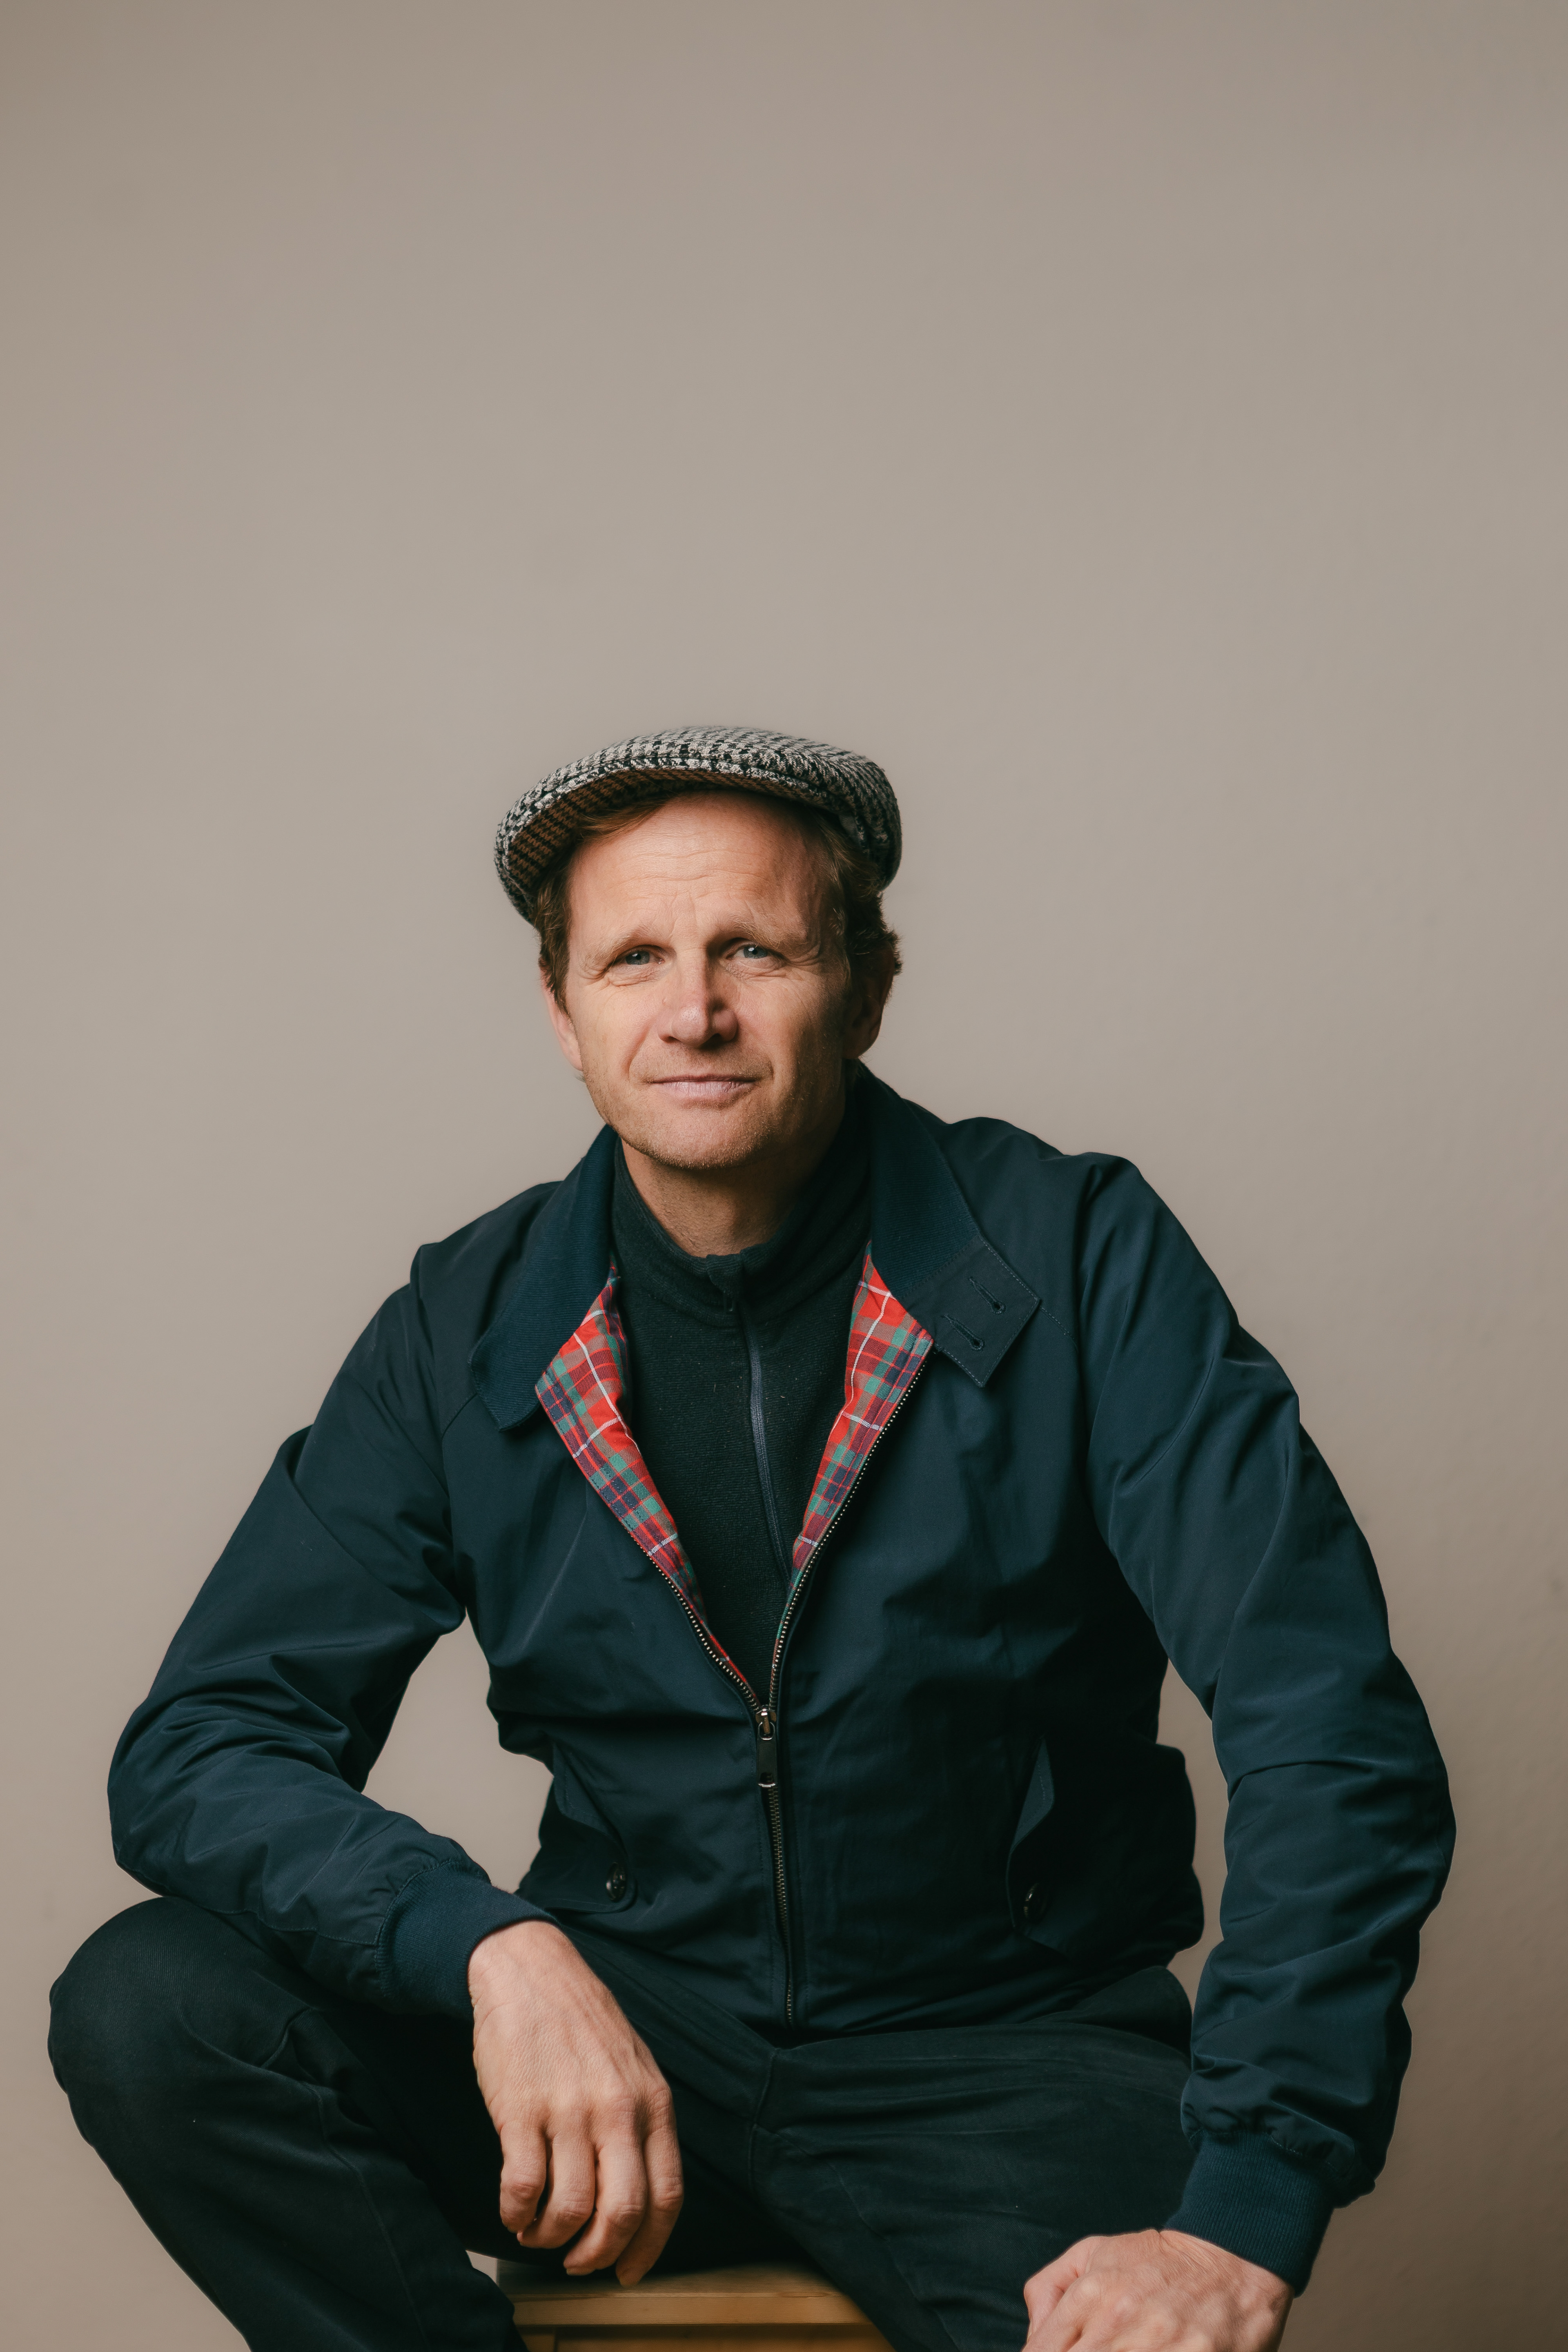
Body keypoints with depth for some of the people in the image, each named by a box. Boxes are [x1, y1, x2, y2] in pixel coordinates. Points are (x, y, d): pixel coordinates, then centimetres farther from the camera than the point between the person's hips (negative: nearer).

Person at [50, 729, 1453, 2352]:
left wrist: (1241, 2220, -26)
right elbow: (201, 1744, -4)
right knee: (147, 2008, -21)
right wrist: (494, 1952, -24)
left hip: (1002, 2055, -2)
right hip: (625, 2016, 3)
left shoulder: (1076, 1262, -8)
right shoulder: (470, 1332, 0)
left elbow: (1332, 1728, -15)